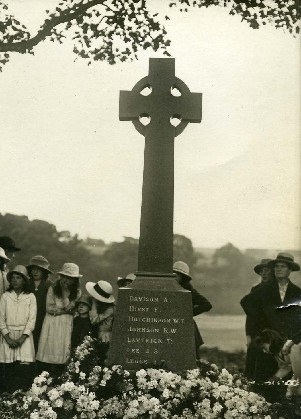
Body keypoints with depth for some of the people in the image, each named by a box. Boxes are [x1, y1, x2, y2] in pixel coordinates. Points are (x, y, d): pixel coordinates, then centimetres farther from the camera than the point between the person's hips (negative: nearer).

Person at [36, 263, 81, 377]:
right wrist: (64, 310, -7)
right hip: (52, 323, -1)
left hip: (66, 325, 1)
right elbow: (49, 308, -5)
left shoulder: (76, 292, 4)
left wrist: (66, 292, -12)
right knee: (49, 350, -4)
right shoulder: (52, 289, -1)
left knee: (62, 351, -1)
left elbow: (70, 308, -5)